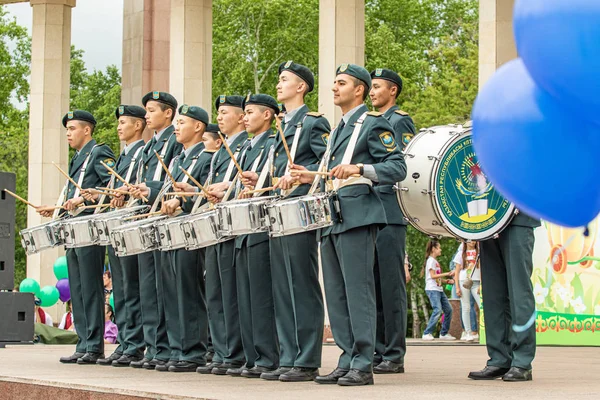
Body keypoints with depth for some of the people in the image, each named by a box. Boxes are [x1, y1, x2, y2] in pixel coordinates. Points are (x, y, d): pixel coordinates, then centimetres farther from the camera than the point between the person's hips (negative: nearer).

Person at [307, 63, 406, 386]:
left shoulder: (374, 123, -3)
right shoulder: (338, 130, 23)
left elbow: (398, 168, -12)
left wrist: (359, 169, -24)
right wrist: (311, 177, 15)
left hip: (357, 217, -9)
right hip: (331, 219, 9)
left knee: (358, 291, -10)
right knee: (336, 296, 7)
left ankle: (362, 365, -8)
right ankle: (346, 361, 11)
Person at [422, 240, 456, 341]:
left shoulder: (436, 261, 21)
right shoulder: (431, 260, -7)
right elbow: (433, 276, -16)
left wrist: (447, 281, 8)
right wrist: (447, 274, -14)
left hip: (439, 289, 10)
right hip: (432, 289, -10)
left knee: (448, 309, 6)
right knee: (438, 310, -20)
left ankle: (444, 333, 12)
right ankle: (427, 333, -17)